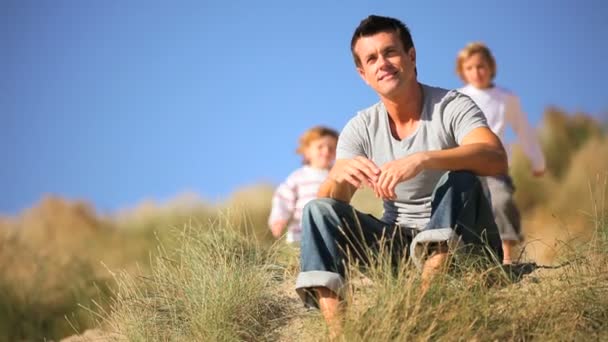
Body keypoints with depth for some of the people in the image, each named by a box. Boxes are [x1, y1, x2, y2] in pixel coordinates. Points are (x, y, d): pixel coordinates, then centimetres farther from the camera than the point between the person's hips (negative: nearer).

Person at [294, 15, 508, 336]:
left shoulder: (452, 107, -12)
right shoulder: (361, 128, 0)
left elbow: (496, 158, -33)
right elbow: (329, 202, -9)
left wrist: (421, 160, -46)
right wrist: (339, 175, -34)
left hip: (460, 245, -4)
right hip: (400, 242, 4)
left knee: (460, 177, -31)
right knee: (318, 210, -13)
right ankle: (337, 332, -29)